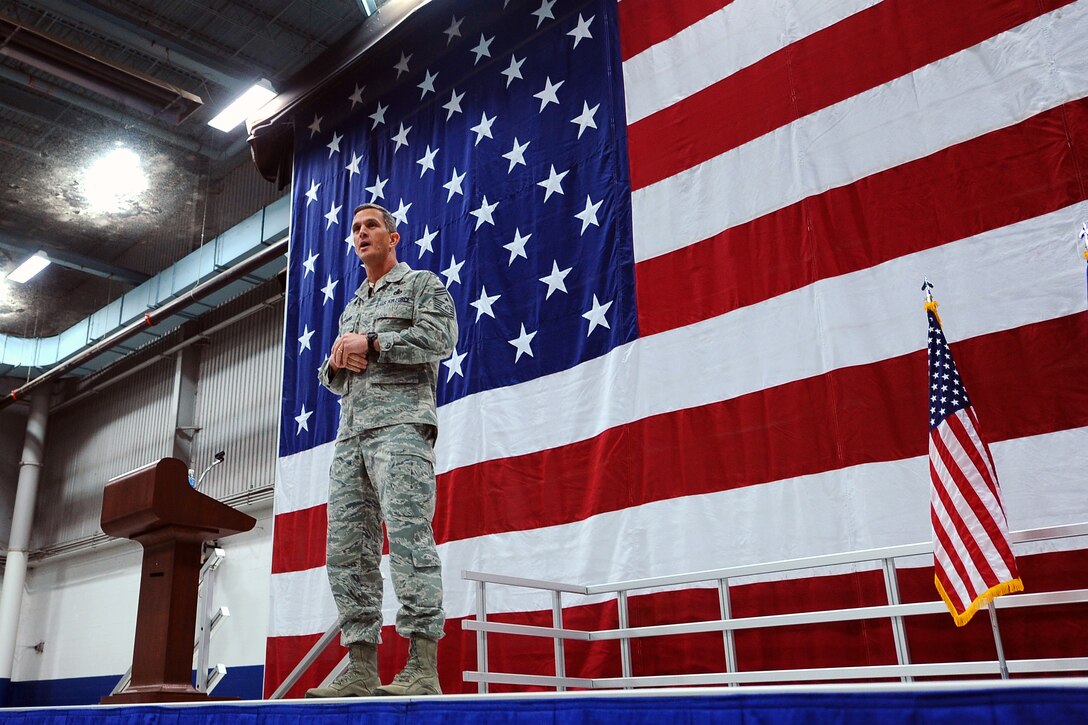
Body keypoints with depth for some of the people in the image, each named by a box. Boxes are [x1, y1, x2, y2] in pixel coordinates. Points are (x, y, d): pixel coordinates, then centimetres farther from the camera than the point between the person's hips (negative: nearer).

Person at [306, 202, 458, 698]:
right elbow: (331, 378, 30)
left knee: (408, 534, -18)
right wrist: (336, 361, 6)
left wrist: (371, 343, -7)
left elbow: (440, 339, -7)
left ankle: (422, 669, -19)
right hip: (350, 433, 8)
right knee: (346, 550, 0)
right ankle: (361, 669, 2)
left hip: (400, 421, -7)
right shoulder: (351, 308, 31)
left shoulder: (422, 284, 11)